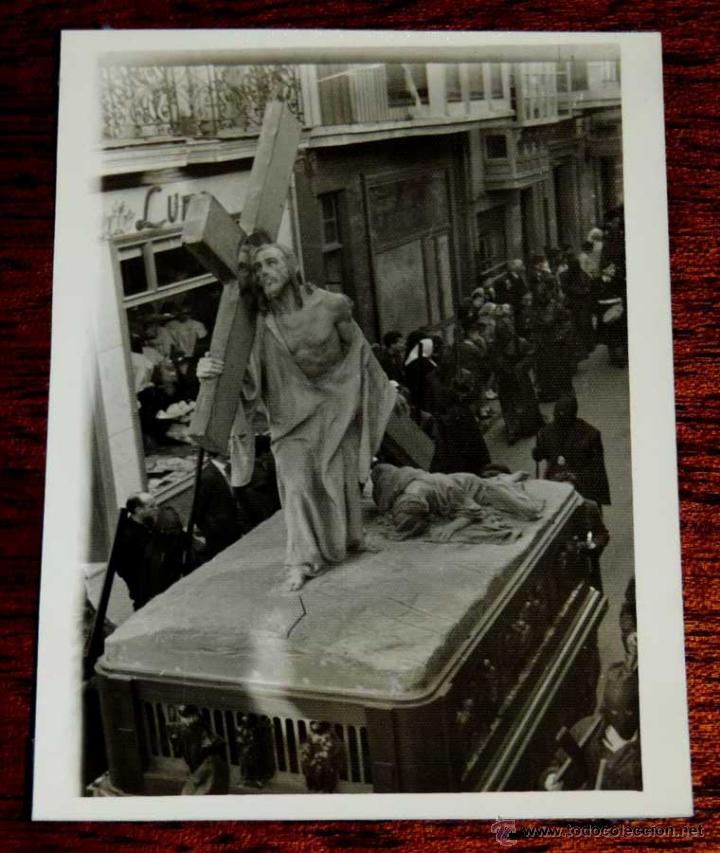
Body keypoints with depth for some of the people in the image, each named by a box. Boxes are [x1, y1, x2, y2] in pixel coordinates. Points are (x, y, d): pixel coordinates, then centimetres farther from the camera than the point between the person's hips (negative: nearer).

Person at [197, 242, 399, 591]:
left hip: (335, 406, 0)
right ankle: (303, 559, 0)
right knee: (296, 480, -8)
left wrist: (384, 388, 12)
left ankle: (347, 539, 31)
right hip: (292, 412, 0)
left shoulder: (331, 305, -14)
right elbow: (246, 377, -22)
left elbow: (358, 352, 1)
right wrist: (211, 372, -43)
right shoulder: (260, 324, -15)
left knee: (338, 477, 8)